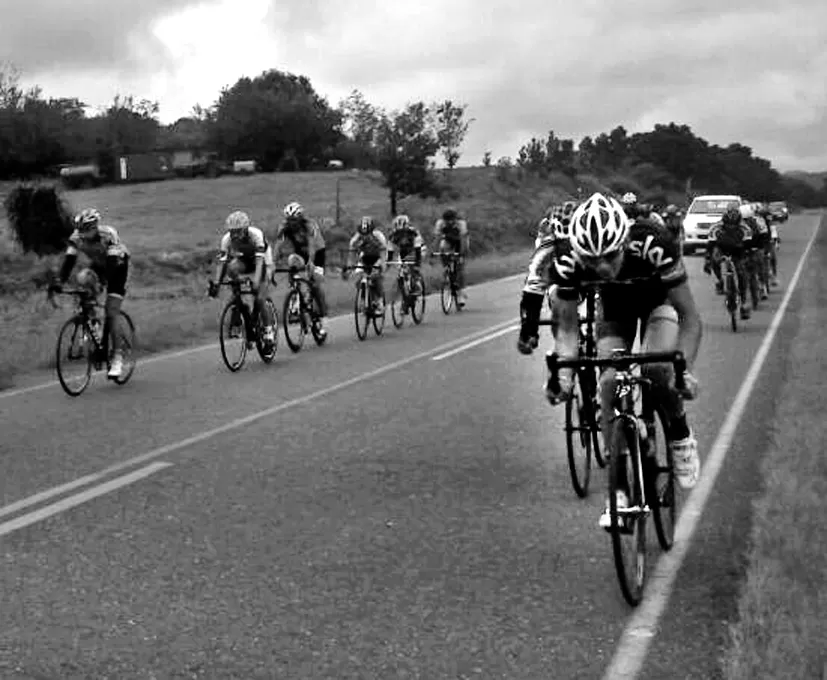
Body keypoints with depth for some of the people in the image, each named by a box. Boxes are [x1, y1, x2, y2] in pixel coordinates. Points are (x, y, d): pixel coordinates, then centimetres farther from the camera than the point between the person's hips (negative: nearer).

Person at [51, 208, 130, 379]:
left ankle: (117, 356, -12)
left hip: (118, 265, -5)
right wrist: (59, 282, -36)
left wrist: (103, 284, -50)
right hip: (98, 264, 5)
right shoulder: (77, 237, -20)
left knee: (112, 312, -15)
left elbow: (112, 263, -39)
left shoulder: (108, 235, -34)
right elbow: (69, 259, -23)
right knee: (82, 278, -29)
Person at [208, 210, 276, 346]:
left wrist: (256, 282, -52)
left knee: (260, 299, -18)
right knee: (232, 267, -30)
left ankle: (270, 327, 7)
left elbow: (259, 260, -41)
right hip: (245, 261, 4)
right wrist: (215, 284, -38)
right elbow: (221, 261, -26)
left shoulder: (256, 234, -34)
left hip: (263, 263, -4)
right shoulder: (227, 238, -24)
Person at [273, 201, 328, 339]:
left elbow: (311, 246, -42)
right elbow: (278, 246, -28)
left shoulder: (309, 225, -30)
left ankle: (323, 320, -10)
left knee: (315, 285, -17)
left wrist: (310, 263, -57)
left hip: (317, 252, -5)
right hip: (300, 253, 5)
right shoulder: (285, 228, -20)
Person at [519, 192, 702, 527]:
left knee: (657, 369, -29)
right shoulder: (568, 260, -33)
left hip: (658, 297, -2)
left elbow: (690, 317, -33)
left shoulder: (652, 245, -40)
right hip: (614, 303, 2)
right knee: (609, 383, -16)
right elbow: (567, 327, -20)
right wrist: (563, 375, -36)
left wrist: (684, 371, -46)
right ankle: (619, 488, -6)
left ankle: (680, 434, 3)